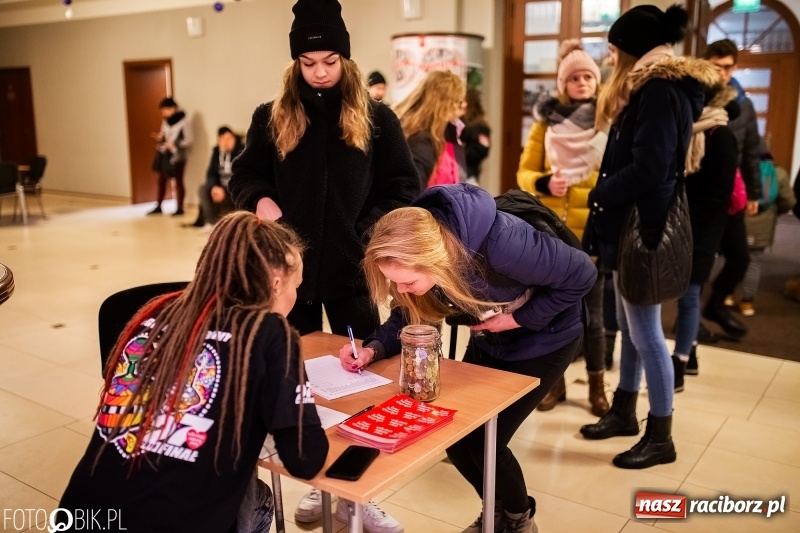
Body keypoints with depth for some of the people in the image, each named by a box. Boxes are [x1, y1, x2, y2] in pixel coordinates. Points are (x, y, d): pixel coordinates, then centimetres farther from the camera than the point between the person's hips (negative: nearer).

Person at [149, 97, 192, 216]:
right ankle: (158, 207, 19)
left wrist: (175, 145, -21)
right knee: (161, 180, 10)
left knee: (178, 181, 3)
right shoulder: (166, 121, 9)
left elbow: (189, 140, -14)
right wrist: (160, 138, -4)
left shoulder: (184, 121, -11)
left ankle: (180, 208, 12)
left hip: (177, 156, -7)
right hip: (164, 155, 7)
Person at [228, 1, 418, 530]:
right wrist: (261, 200, -12)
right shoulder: (272, 117, 5)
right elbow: (245, 175, 10)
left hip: (352, 270, -1)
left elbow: (403, 188, 1)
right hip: (291, 268, 2)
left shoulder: (376, 118, 0)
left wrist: (371, 231, -14)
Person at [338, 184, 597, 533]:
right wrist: (373, 349, -26)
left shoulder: (501, 245, -41)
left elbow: (582, 275, -28)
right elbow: (407, 316, -9)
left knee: (484, 440, -8)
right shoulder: (418, 247, -22)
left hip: (543, 339, -6)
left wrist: (521, 318, -24)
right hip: (488, 341, 6)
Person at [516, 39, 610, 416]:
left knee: (591, 313, 7)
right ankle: (555, 382, 26)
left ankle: (597, 386, 23)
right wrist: (544, 184, -16)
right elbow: (525, 172, 5)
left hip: (592, 233, -1)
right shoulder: (547, 120, 4)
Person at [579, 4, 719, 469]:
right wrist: (607, 197, 4)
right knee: (630, 327, 17)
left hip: (643, 228, -10)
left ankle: (661, 438, 11)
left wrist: (599, 196, -9)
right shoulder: (654, 88, 16)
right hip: (632, 225, 10)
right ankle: (624, 413, 30)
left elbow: (648, 170, -22)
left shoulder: (660, 90, -16)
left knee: (645, 332, -2)